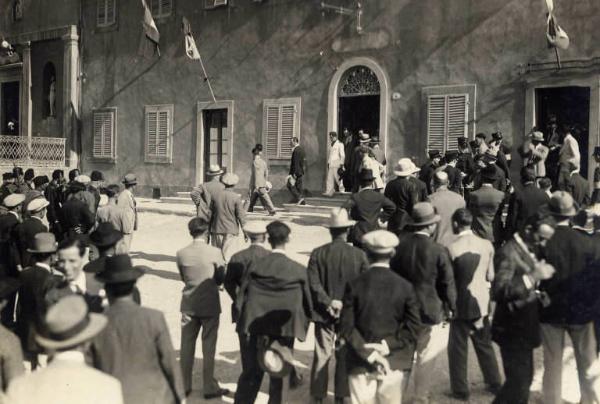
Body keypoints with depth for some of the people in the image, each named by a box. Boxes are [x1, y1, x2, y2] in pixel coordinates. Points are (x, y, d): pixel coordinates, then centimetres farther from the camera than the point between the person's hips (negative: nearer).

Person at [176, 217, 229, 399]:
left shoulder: (181, 254, -7)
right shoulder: (215, 252, -16)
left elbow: (183, 277, 4)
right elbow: (221, 279, -5)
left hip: (189, 305, 3)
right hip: (210, 305, -3)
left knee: (186, 347, 14)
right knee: (208, 348, 8)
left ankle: (184, 386, 23)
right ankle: (209, 387, 16)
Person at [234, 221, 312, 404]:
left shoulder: (255, 266, -6)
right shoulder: (298, 270, -8)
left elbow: (241, 300, -4)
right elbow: (307, 304, -2)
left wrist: (244, 325, 7)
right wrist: (301, 328, 13)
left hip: (255, 329, 2)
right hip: (283, 331, -2)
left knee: (250, 375, 17)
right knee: (279, 379, 11)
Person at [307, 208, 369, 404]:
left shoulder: (317, 254, -7)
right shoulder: (359, 255, -9)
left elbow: (313, 283, -13)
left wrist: (328, 302, -11)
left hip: (323, 313, 1)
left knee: (322, 355, 10)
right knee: (344, 356, 12)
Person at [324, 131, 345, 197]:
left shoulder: (340, 144, -3)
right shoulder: (331, 145, 18)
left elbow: (342, 155, -6)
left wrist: (341, 164, -11)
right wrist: (328, 162, 15)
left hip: (337, 164, -7)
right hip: (330, 164, 7)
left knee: (338, 178, -5)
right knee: (329, 178, 1)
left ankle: (342, 190, 10)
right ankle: (329, 192, 1)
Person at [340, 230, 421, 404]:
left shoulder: (354, 285, -7)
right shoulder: (405, 287, -5)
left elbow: (347, 327, -10)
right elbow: (413, 328, -8)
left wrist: (366, 351, -8)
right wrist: (389, 345, -8)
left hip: (361, 363, -1)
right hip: (395, 363, 1)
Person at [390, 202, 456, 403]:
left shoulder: (399, 246, -7)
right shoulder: (439, 251, -16)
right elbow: (448, 283, -8)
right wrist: (450, 307, 6)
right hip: (430, 310, -3)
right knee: (426, 358, 10)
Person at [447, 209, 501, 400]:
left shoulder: (451, 248, -17)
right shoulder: (487, 245, -6)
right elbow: (490, 276, 2)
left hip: (461, 304, -4)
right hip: (481, 302, 4)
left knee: (458, 347, 10)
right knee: (485, 344, 20)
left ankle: (461, 390, 18)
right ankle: (495, 384, 31)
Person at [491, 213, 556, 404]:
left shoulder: (530, 249, 9)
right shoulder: (508, 252, -20)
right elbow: (498, 291, -31)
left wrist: (537, 292, 1)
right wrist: (532, 277, -35)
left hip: (524, 327, 10)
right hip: (513, 329, -10)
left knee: (524, 379, 20)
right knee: (519, 381, -6)